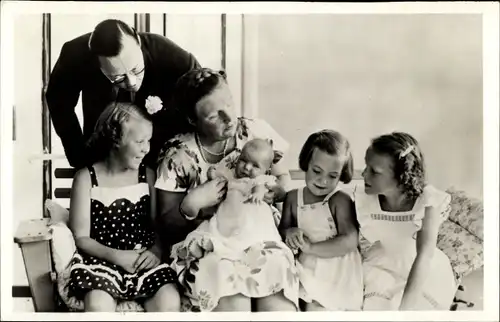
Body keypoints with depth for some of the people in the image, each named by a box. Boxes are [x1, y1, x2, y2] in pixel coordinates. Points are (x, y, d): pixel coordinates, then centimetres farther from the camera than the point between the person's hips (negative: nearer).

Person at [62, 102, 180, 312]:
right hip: (100, 259, -2)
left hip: (143, 260, 3)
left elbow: (158, 226, 8)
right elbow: (81, 237, -2)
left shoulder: (148, 175, 7)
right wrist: (116, 256, -17)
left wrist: (155, 251, -13)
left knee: (169, 301, -24)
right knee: (99, 304, -32)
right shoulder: (87, 178, -2)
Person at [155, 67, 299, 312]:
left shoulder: (257, 132, -2)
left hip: (259, 237, 2)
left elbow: (283, 179, 12)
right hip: (203, 244, -1)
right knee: (232, 300, -33)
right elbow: (167, 222, -1)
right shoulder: (177, 156, -7)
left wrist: (270, 192, -12)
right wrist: (192, 204, -21)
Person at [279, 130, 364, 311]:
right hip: (309, 270, 4)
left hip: (338, 275, -4)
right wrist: (289, 233, -14)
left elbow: (350, 241, -20)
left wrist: (310, 247, -22)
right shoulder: (293, 198, 1)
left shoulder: (340, 201, -13)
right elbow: (282, 229, 10)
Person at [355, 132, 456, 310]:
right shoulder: (363, 200, -20)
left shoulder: (427, 201, -28)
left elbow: (425, 255, -34)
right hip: (381, 268, 1)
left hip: (426, 276, -1)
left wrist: (405, 306, -40)